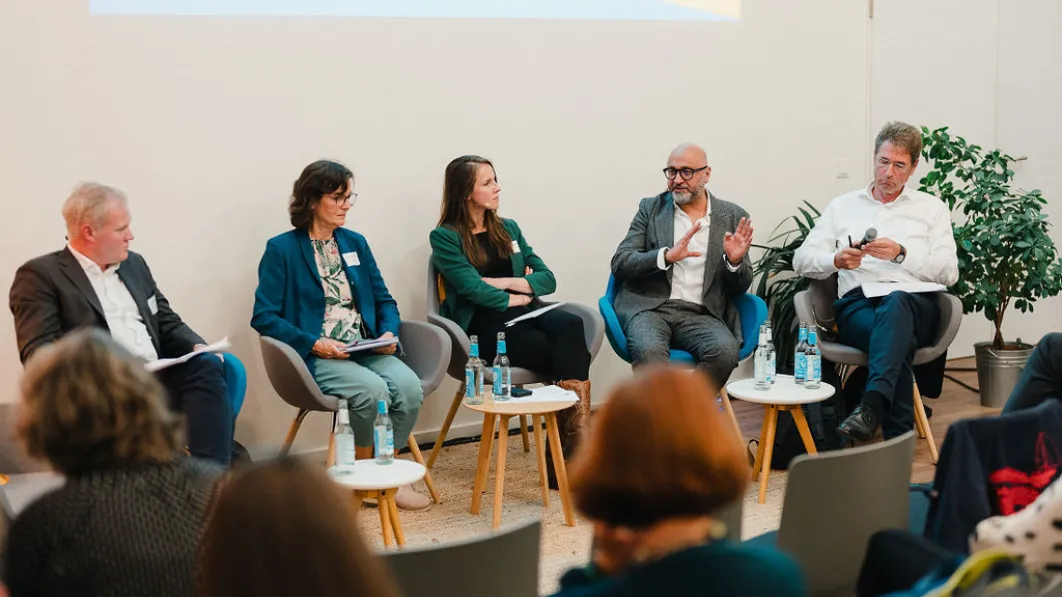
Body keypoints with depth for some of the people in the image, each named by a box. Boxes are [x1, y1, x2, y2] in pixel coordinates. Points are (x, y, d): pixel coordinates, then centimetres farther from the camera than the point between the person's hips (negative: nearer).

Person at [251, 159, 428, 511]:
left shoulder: (355, 244, 17)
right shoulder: (282, 249, 0)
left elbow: (384, 300, 20)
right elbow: (264, 317, -6)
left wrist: (389, 332, -2)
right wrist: (315, 344, -17)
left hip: (367, 350, 5)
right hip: (316, 357, -5)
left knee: (409, 386, -25)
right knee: (373, 390, -32)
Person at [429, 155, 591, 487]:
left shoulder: (508, 229, 24)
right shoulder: (445, 238, 7)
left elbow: (547, 279, 15)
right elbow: (471, 287, -9)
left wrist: (501, 282, 0)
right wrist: (518, 297, -2)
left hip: (523, 315, 5)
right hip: (484, 328, -5)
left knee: (571, 326, -32)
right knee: (571, 354, -30)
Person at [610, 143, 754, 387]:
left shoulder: (732, 217, 13)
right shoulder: (651, 208, 12)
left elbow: (739, 288, 13)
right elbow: (619, 263, 2)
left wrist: (734, 261, -11)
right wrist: (667, 256, -16)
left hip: (700, 313, 1)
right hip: (649, 306, -1)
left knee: (726, 351, -32)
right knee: (649, 351, -35)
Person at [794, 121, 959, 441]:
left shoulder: (932, 208, 20)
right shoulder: (842, 206, 24)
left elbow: (949, 272, 7)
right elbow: (802, 259, 16)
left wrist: (901, 254, -9)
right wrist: (837, 260, -6)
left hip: (913, 301, -1)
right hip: (857, 302, 1)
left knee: (895, 305, -42)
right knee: (896, 339, -38)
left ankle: (871, 406, -60)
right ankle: (900, 437, -45)